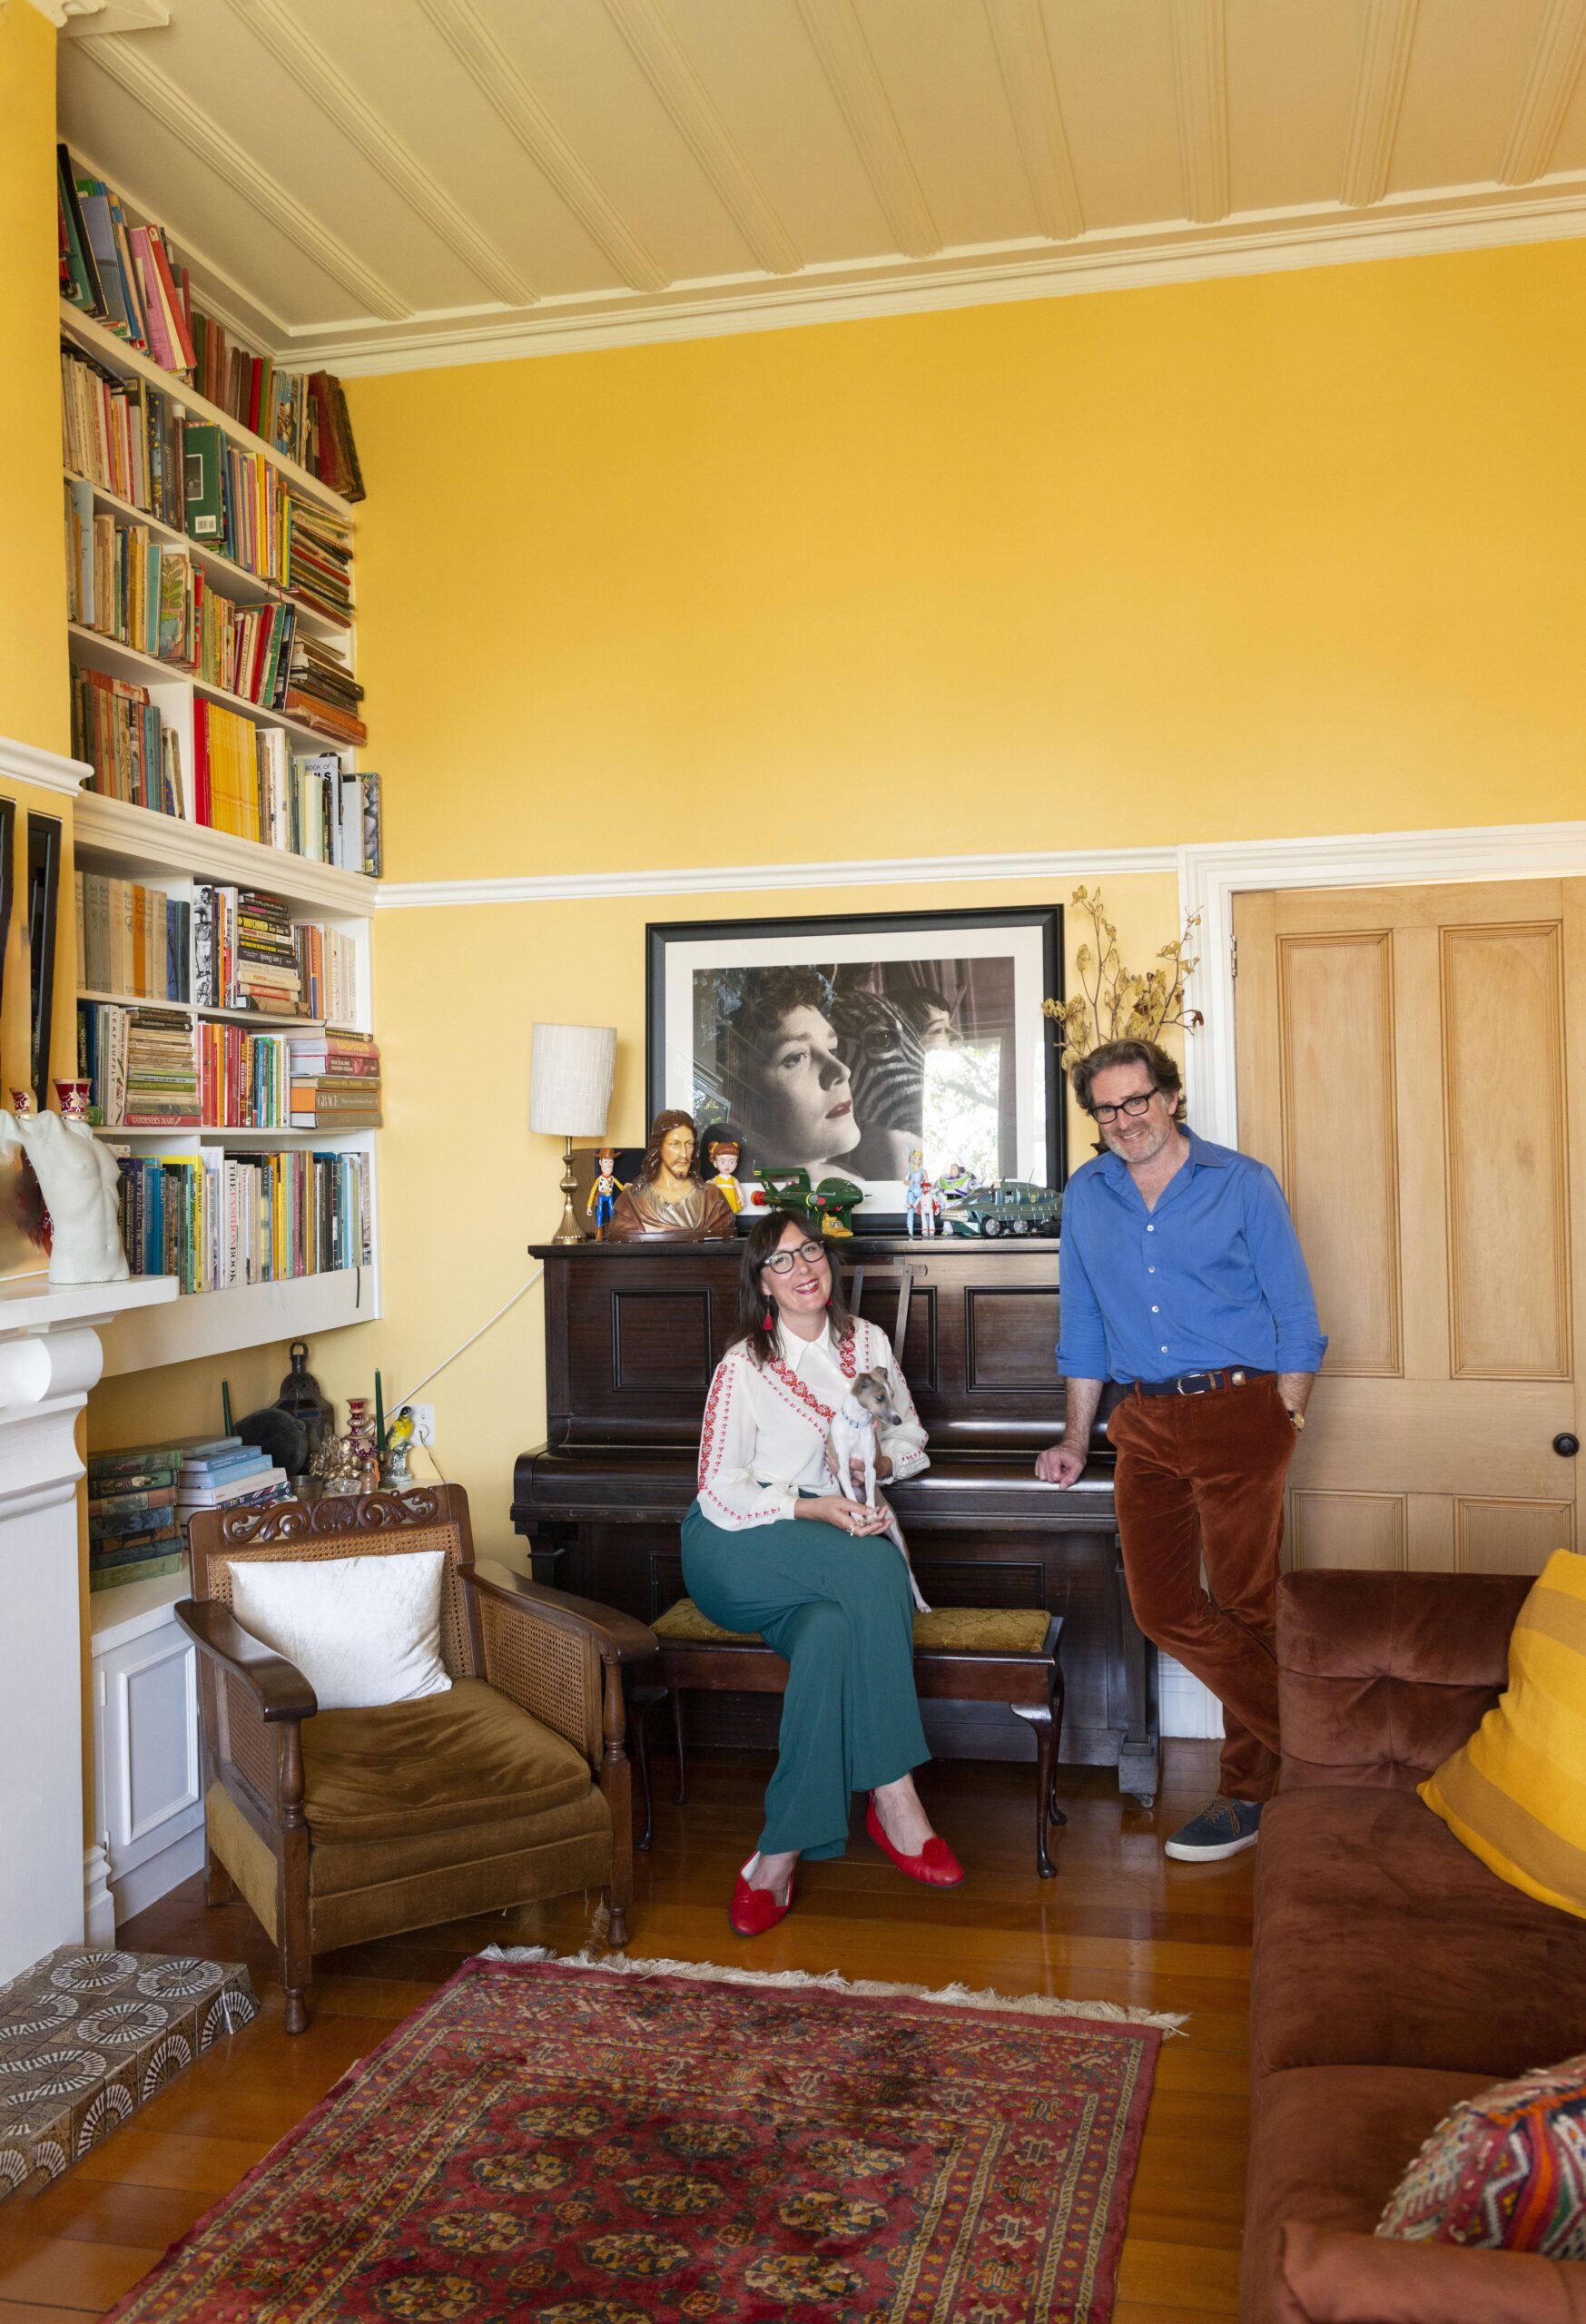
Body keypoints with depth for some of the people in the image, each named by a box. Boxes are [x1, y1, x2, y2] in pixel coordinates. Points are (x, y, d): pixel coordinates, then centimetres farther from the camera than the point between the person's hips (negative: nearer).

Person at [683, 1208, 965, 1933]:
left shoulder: (868, 1343, 9)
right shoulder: (743, 1368, -6)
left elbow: (913, 1442, 16)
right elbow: (723, 1495, -11)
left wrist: (880, 1459, -9)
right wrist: (817, 1507, -24)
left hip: (836, 1564, 4)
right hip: (738, 1554, -4)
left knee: (834, 1630, -35)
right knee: (874, 1564, -35)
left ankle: (781, 1853, -29)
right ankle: (892, 1798, -30)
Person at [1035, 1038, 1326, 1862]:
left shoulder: (1242, 1184, -1)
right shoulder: (1086, 1197, 12)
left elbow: (1296, 1322, 0)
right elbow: (1083, 1329, 18)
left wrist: (1285, 1427, -7)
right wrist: (1076, 1438, 14)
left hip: (1238, 1411, -4)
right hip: (1146, 1423, 5)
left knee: (1245, 1606, 1)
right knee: (1162, 1608, 3)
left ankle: (1251, 1788, 19)